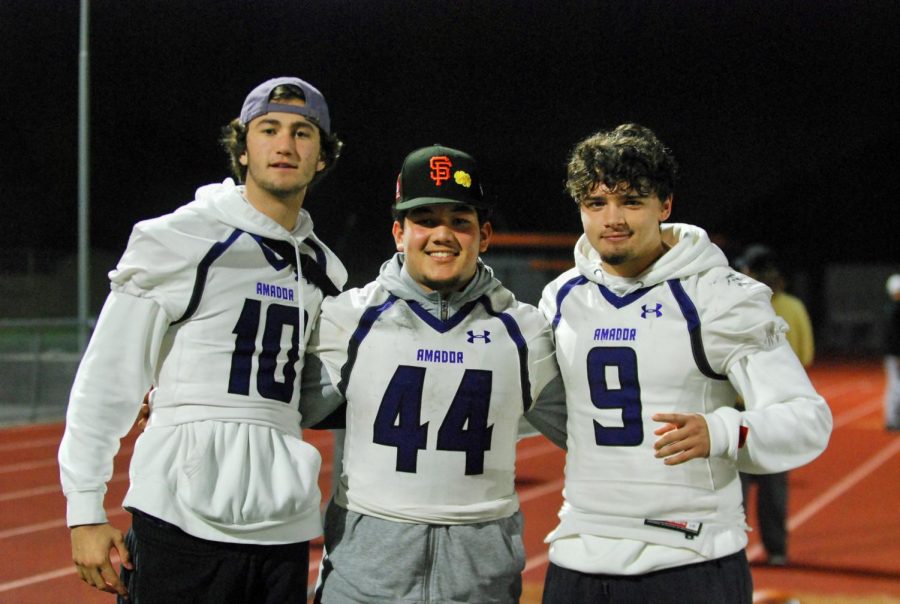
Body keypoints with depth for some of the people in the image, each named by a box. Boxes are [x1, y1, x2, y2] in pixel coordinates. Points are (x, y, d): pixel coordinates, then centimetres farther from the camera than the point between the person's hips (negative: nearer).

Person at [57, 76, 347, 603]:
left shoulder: (323, 269, 13)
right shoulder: (176, 241, -4)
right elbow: (106, 379, -4)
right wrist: (85, 510, -7)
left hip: (284, 531, 5)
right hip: (182, 521, -5)